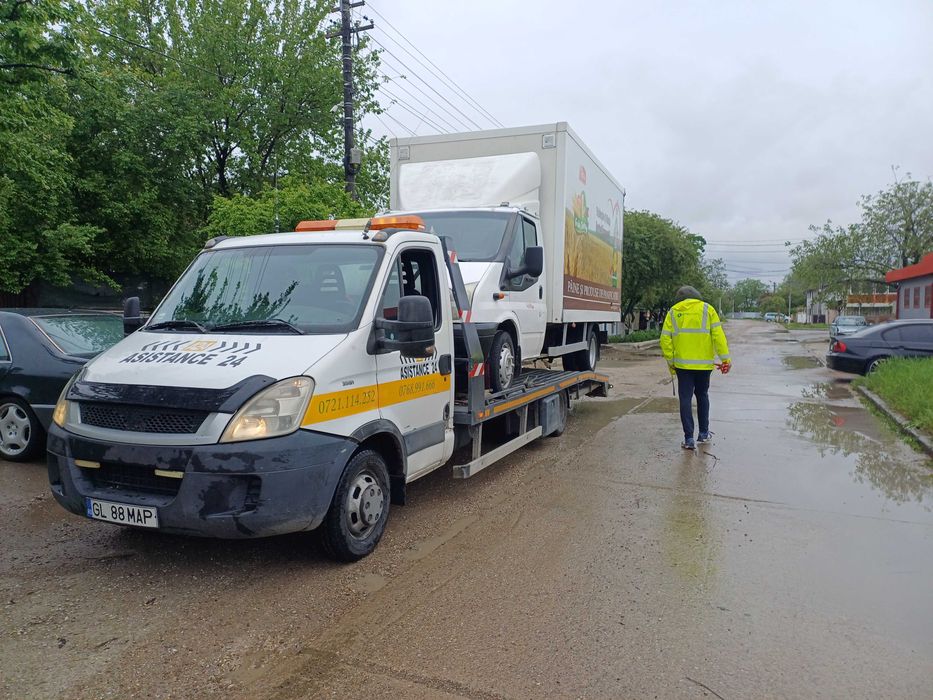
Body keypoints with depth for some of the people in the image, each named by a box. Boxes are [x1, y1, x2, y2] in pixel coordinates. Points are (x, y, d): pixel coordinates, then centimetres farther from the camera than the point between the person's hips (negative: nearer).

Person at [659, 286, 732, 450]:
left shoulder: (673, 312, 5)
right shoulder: (707, 309, 3)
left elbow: (665, 340, 1)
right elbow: (718, 335, -5)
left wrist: (670, 362, 9)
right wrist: (725, 358, -2)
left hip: (683, 364, 0)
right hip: (704, 363, 1)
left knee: (685, 399, 3)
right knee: (702, 396, 18)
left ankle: (689, 438, -1)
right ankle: (704, 433, 27)